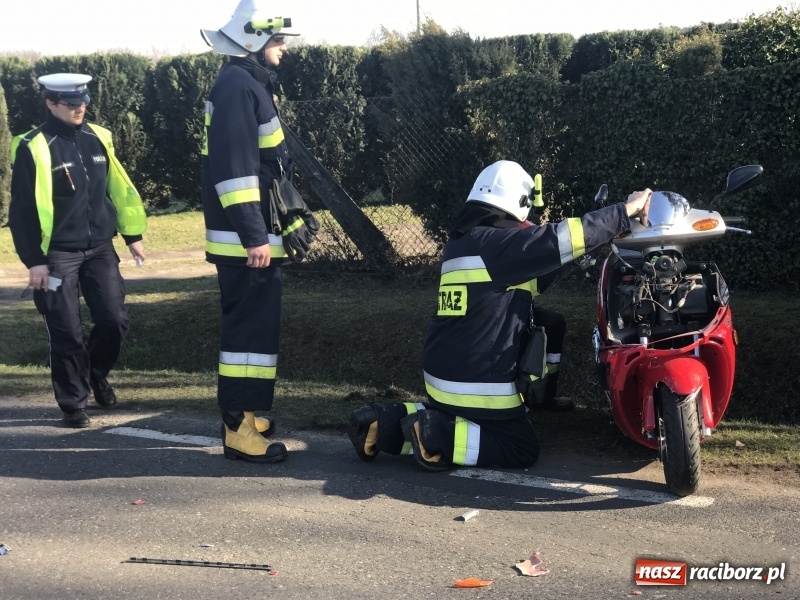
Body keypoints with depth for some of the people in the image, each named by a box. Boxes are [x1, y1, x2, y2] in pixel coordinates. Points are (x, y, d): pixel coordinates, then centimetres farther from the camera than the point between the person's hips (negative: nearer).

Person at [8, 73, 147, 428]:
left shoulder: (97, 138, 5)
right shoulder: (33, 148, -11)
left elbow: (119, 188, 14)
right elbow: (22, 210, -10)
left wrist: (132, 235, 13)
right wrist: (33, 260, -13)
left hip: (100, 249, 5)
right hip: (58, 255, -5)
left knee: (115, 320, 3)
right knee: (66, 333, 0)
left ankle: (96, 373, 31)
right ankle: (73, 404, 16)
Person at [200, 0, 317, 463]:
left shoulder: (255, 85, 18)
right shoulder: (237, 86, -15)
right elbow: (234, 167, -23)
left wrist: (292, 220, 25)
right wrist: (254, 235, -25)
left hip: (261, 234, 11)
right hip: (246, 239, -11)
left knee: (257, 323, 16)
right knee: (252, 326, -9)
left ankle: (248, 412, 26)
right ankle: (239, 427, -4)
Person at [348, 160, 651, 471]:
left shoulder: (461, 241, 11)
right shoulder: (498, 242, -16)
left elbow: (525, 281, 21)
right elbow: (559, 238, -22)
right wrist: (625, 211, -12)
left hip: (442, 375, 8)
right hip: (478, 383, -8)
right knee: (523, 449, 5)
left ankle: (388, 422, 9)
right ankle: (438, 435, -10)